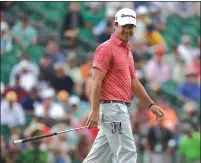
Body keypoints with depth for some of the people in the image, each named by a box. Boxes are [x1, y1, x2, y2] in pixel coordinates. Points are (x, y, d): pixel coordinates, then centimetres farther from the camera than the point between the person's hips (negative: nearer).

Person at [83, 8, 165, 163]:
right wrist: (95, 111, -22)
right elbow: (96, 81, -15)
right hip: (112, 108, -9)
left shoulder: (127, 51, 20)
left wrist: (151, 104, 20)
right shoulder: (106, 48, -8)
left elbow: (133, 83, 26)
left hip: (120, 109, 9)